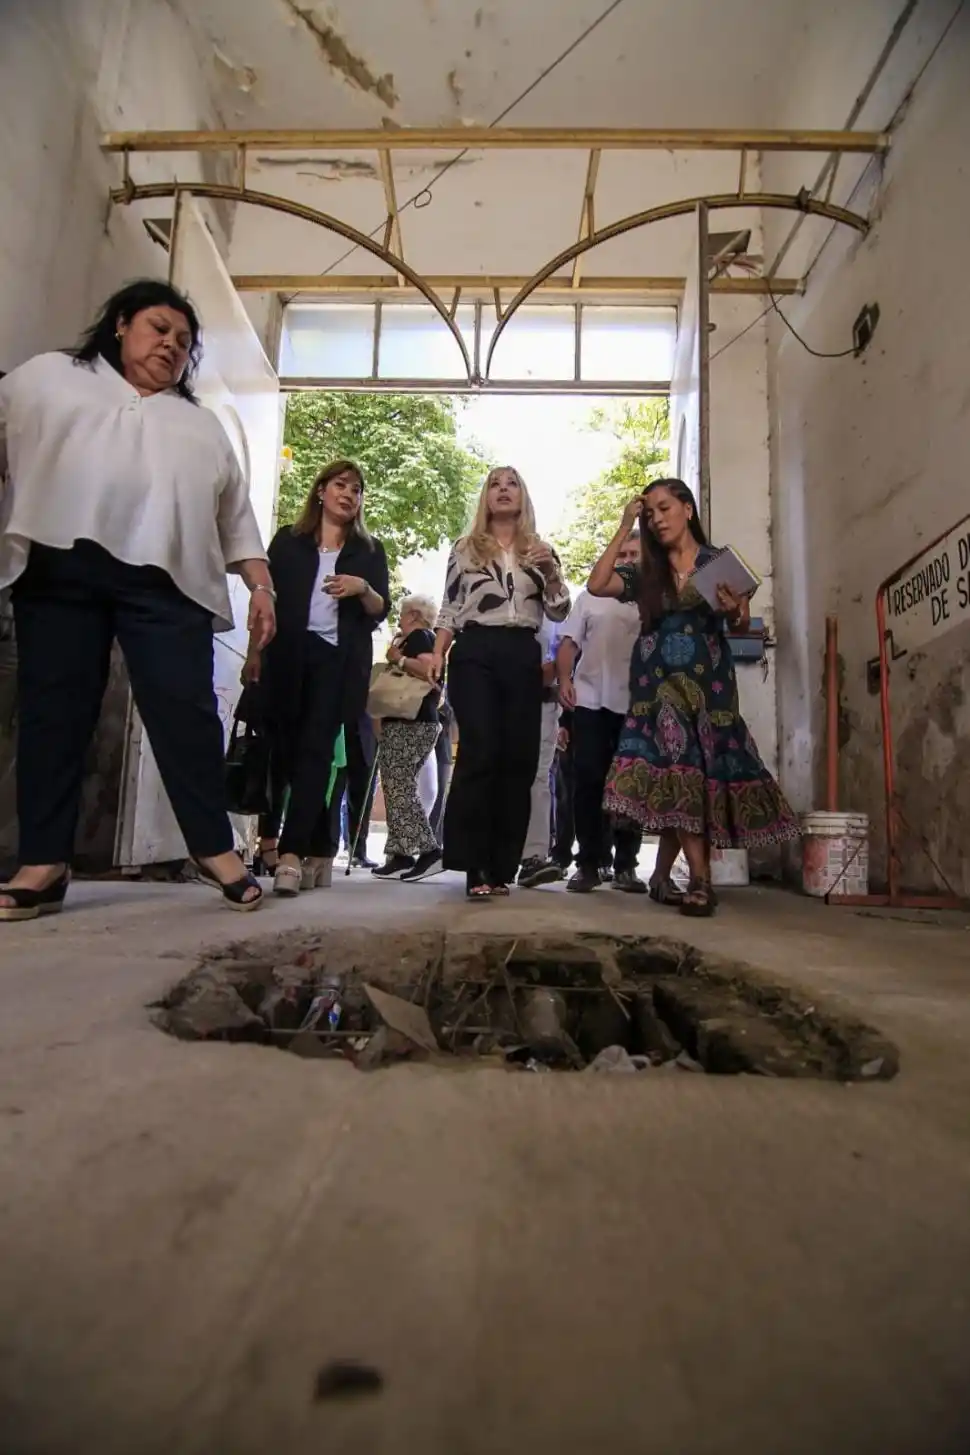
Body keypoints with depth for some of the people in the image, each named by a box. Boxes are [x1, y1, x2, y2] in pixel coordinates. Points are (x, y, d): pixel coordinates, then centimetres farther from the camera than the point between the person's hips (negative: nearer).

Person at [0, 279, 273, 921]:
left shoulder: (202, 423, 25)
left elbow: (236, 514, 19)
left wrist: (262, 585, 7)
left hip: (165, 579, 1)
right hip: (59, 566, 0)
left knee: (185, 710, -8)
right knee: (53, 709, -3)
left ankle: (216, 848, -2)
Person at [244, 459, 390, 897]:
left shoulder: (370, 551, 15)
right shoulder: (288, 540, 15)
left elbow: (381, 611, 7)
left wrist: (362, 588, -13)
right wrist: (255, 651, 2)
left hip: (340, 659, -1)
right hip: (289, 655, 2)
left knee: (315, 748, -13)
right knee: (290, 750, 2)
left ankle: (292, 853, -20)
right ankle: (320, 852, 13)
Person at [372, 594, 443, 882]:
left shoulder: (418, 637, -5)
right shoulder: (423, 638, 24)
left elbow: (429, 671, -22)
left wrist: (399, 659, -13)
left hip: (410, 723, -10)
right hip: (415, 722, 10)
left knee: (399, 789, -12)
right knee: (399, 789, 8)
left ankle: (429, 851, -14)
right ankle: (402, 855, 7)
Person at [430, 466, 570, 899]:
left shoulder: (541, 550, 17)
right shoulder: (464, 548, 14)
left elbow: (558, 612, 9)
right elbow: (450, 608, 11)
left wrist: (550, 571, -6)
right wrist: (437, 654, -1)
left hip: (522, 657, 2)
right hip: (474, 653, -2)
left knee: (517, 759, -1)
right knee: (479, 753, -13)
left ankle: (500, 867, 7)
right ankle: (475, 867, -7)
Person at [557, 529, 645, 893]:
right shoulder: (590, 597, 17)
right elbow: (569, 643, 11)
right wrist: (564, 679, -5)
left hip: (637, 705, -1)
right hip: (591, 700, 1)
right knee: (588, 780, -1)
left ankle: (625, 864, 11)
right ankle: (588, 863, 6)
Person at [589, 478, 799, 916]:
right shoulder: (644, 572, 11)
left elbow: (742, 622, 4)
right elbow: (596, 585, -4)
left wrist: (734, 612, -21)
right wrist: (624, 528, 0)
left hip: (707, 678, 0)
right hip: (658, 679, 1)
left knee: (689, 771, -3)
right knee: (677, 766, -14)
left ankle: (662, 875, 11)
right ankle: (700, 878, -13)